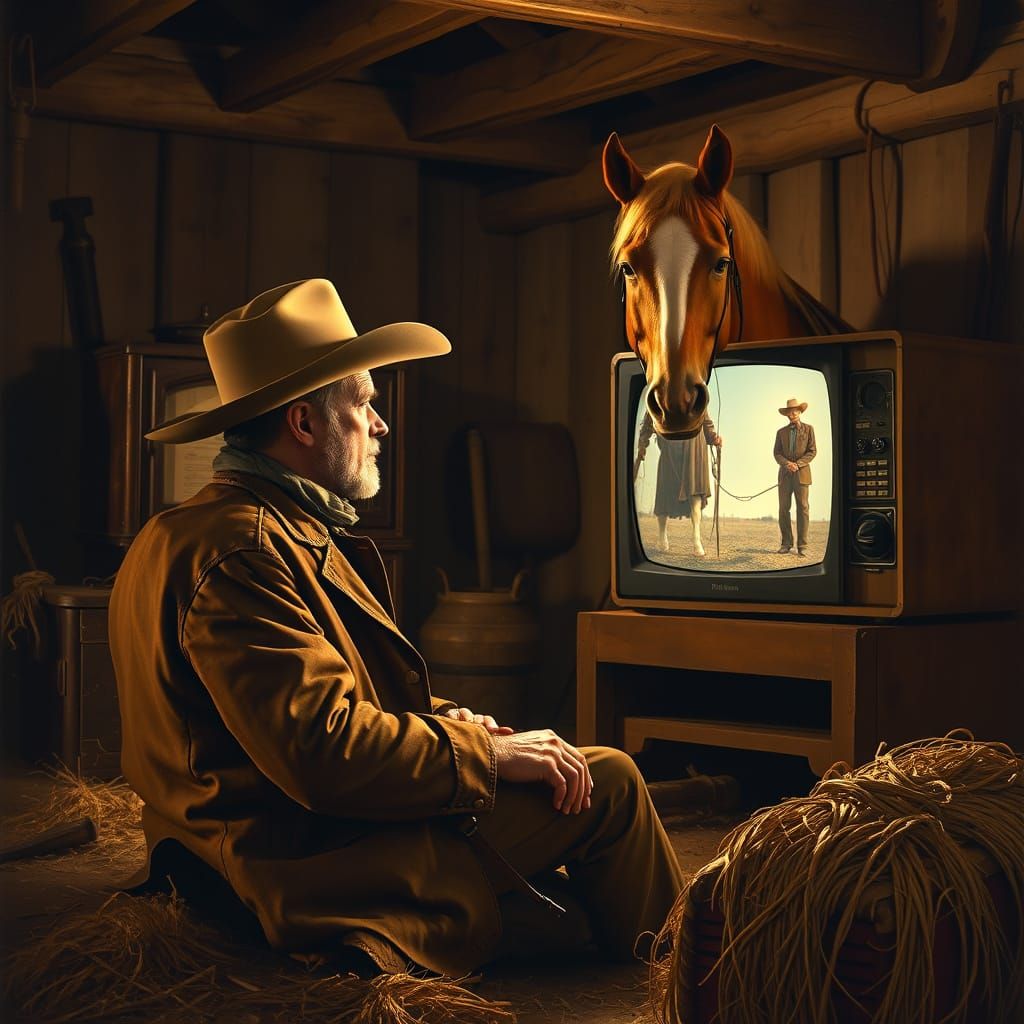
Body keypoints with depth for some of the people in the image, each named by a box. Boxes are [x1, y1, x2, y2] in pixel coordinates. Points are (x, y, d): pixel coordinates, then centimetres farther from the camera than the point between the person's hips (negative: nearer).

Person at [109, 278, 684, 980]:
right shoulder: (241, 553, -24)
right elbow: (326, 751, -30)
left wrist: (447, 722, 3)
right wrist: (485, 755, -17)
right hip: (314, 868, -11)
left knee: (563, 768, 19)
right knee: (607, 783, -4)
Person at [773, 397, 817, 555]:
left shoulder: (808, 429, 7)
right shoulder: (782, 432, 14)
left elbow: (812, 451, 1)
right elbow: (776, 453, 8)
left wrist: (798, 464, -12)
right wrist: (786, 463, -12)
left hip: (801, 473, -2)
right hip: (785, 474, 2)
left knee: (802, 508, -5)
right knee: (783, 508, -2)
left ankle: (802, 545, -3)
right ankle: (786, 543, 4)